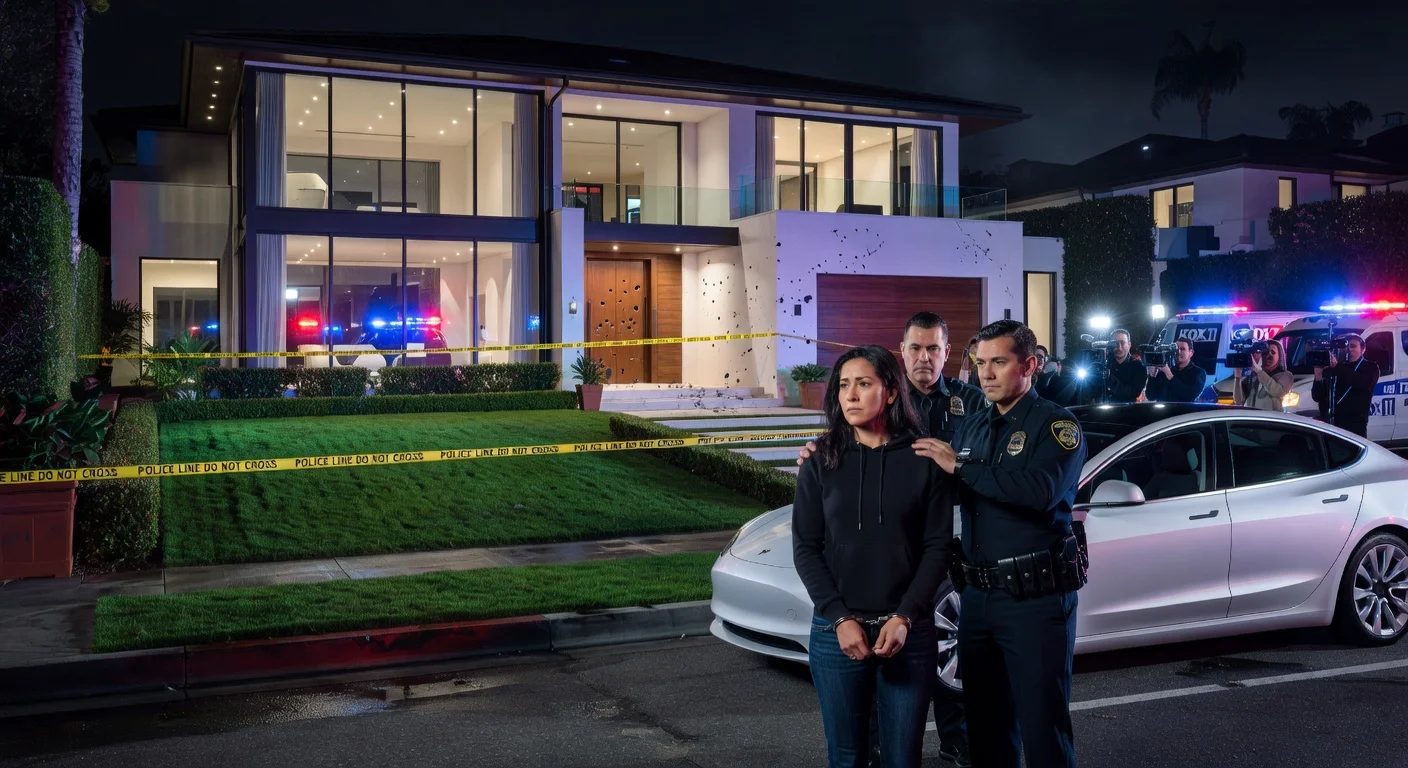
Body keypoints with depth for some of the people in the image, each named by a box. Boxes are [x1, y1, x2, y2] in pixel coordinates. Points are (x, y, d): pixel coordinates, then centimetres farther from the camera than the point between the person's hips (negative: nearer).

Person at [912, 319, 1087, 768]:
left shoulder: (1056, 425, -7)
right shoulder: (972, 429, 13)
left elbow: (1041, 491, -27)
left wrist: (960, 466, -20)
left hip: (1036, 599, -6)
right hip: (978, 595, 7)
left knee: (1042, 726, 1)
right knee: (985, 723, 16)